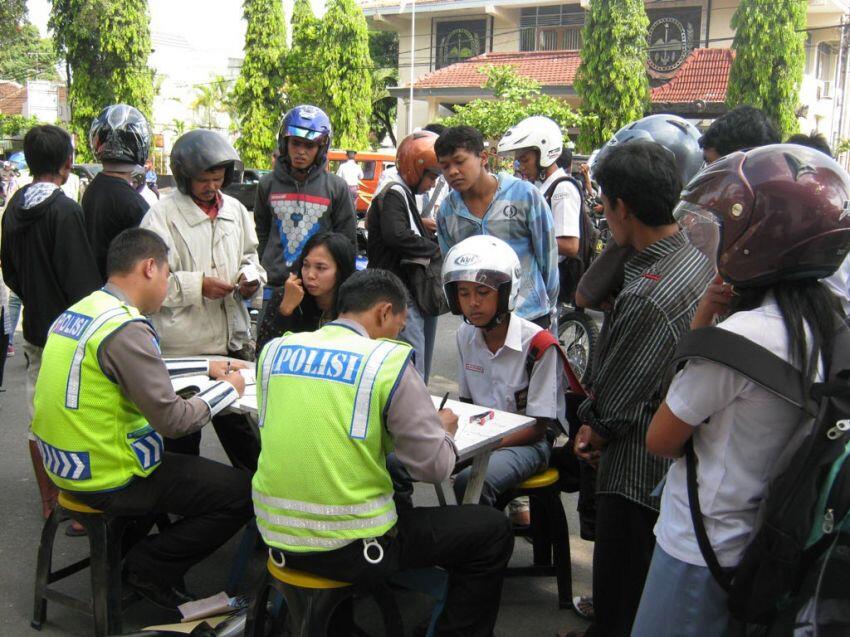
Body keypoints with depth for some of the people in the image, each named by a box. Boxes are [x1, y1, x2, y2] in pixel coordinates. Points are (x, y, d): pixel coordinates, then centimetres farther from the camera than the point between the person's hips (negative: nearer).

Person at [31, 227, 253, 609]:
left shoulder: (79, 311, 5)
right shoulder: (125, 328, -24)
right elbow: (173, 420, -23)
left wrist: (206, 366, 19)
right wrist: (229, 388, -8)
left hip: (64, 463, 10)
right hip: (109, 481, -10)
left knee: (181, 458, 31)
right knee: (243, 492, -6)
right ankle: (150, 568, 5)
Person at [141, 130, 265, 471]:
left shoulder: (235, 210, 8)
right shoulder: (162, 215, -10)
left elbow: (249, 255, 21)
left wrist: (250, 276, 0)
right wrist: (198, 285, -21)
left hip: (232, 339, 6)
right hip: (182, 345, -5)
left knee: (239, 423, 19)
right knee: (182, 433, 10)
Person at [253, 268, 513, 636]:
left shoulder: (274, 350, 3)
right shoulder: (388, 361, -11)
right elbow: (435, 467, -9)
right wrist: (444, 430, 12)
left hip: (277, 537, 6)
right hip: (350, 550, -6)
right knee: (493, 532, 11)